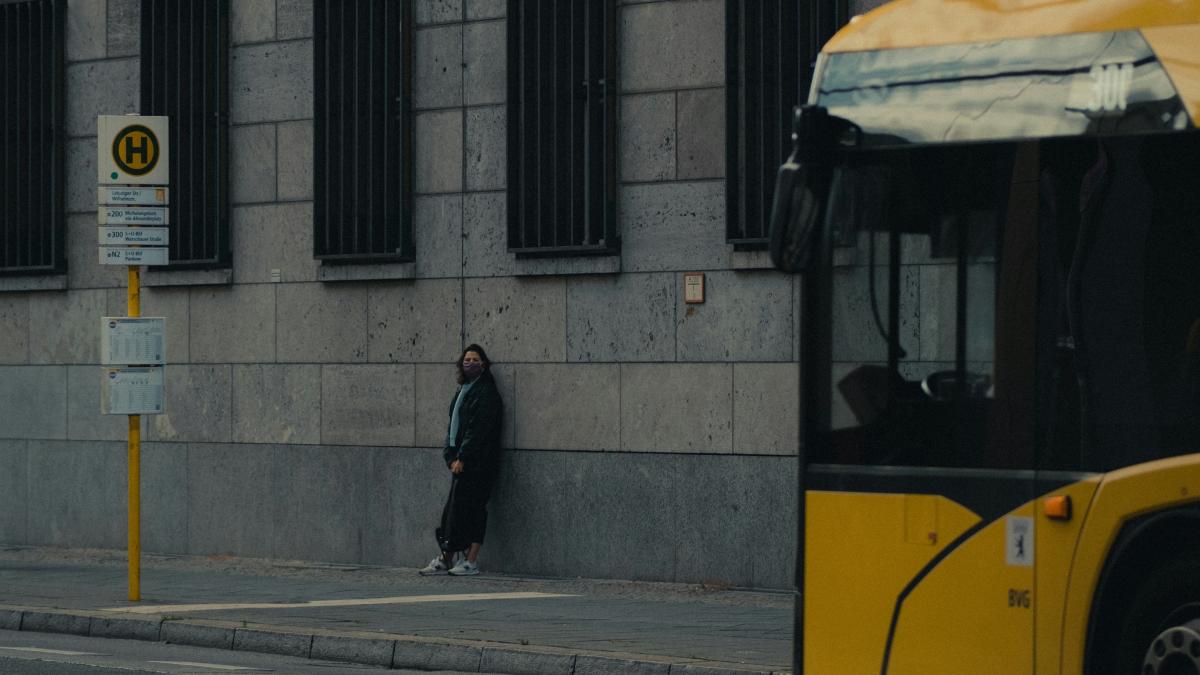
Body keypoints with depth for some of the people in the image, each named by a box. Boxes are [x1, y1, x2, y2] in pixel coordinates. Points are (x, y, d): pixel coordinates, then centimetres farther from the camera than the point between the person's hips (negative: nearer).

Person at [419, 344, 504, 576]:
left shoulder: (486, 393, -8)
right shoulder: (463, 390, 17)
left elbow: (478, 428, -14)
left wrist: (462, 458, -16)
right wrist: (451, 456, 6)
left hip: (478, 461, -8)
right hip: (460, 460, 8)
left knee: (473, 509, -7)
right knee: (452, 508, 7)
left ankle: (471, 561, -4)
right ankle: (446, 559, 10)